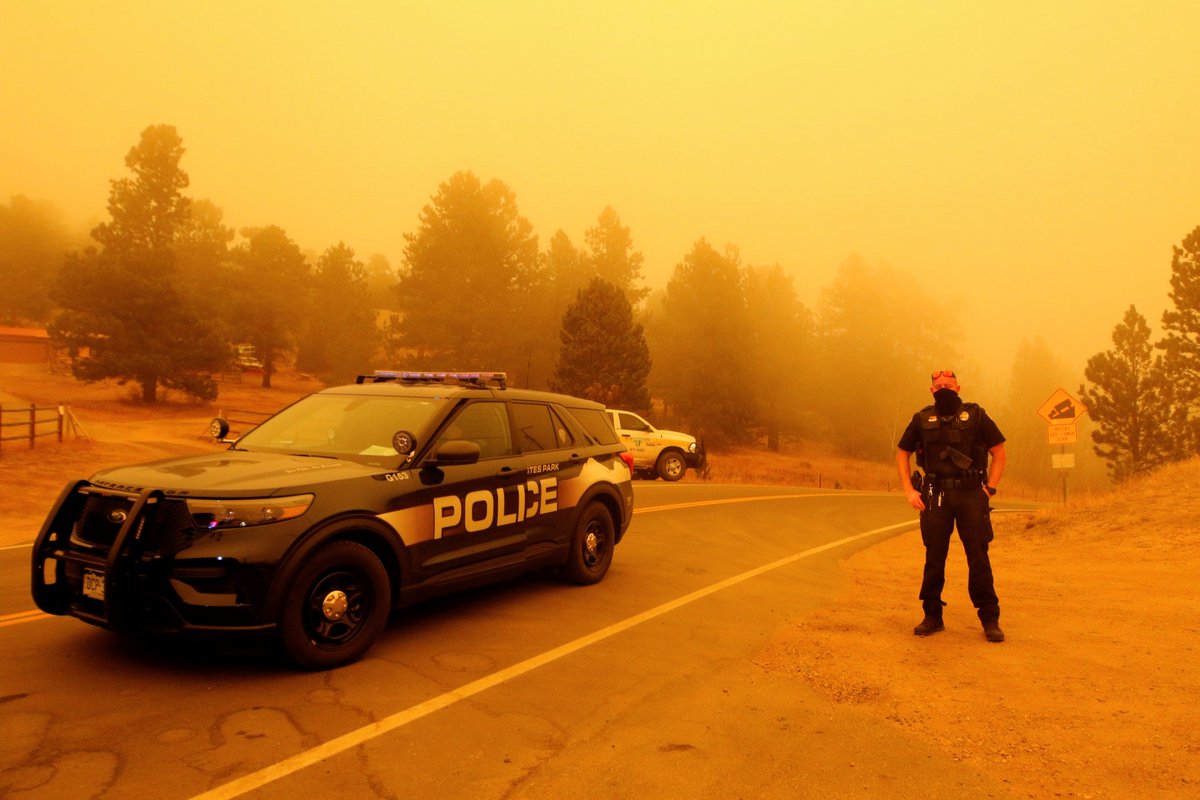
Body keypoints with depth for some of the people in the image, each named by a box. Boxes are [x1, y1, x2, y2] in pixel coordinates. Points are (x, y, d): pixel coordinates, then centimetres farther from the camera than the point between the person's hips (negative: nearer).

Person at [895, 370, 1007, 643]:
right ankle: (932, 617, 16)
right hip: (935, 497, 1)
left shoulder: (975, 415, 4)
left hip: (971, 496, -1)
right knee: (934, 558, 5)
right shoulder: (922, 419, 8)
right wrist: (909, 490, 5)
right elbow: (902, 453, 16)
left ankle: (990, 620, 10)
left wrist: (990, 488, -2)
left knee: (978, 557, -1)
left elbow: (998, 452, 8)